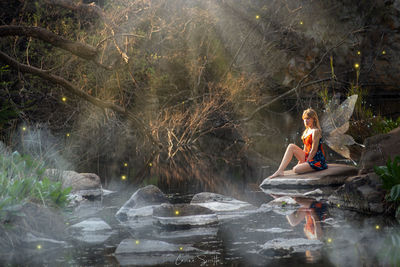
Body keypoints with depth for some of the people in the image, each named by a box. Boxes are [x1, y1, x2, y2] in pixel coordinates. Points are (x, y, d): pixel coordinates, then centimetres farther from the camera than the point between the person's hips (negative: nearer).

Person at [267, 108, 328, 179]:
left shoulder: (315, 131, -14)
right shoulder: (307, 131, 14)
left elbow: (314, 150, -16)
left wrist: (305, 162, -14)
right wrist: (301, 161, 6)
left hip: (317, 160, -9)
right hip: (308, 157, 9)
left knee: (296, 169, -28)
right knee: (291, 146, -6)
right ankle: (280, 171, -12)